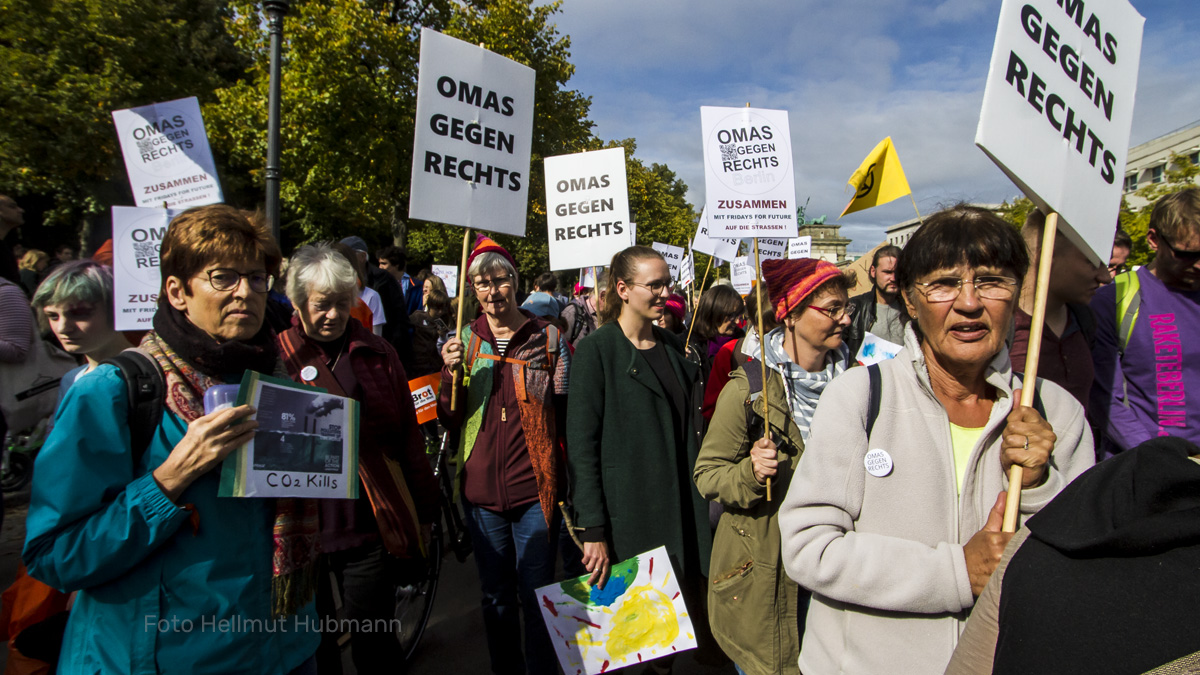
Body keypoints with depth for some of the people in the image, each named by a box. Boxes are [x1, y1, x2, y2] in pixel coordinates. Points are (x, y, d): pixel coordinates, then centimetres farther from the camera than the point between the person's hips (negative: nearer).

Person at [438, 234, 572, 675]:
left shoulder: (547, 338, -1)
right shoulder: (462, 343, 6)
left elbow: (566, 415, 3)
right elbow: (451, 422, 4)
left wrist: (568, 485, -5)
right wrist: (451, 373, -13)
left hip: (536, 489, -3)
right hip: (481, 490, 3)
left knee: (537, 599, 6)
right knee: (496, 598, 17)